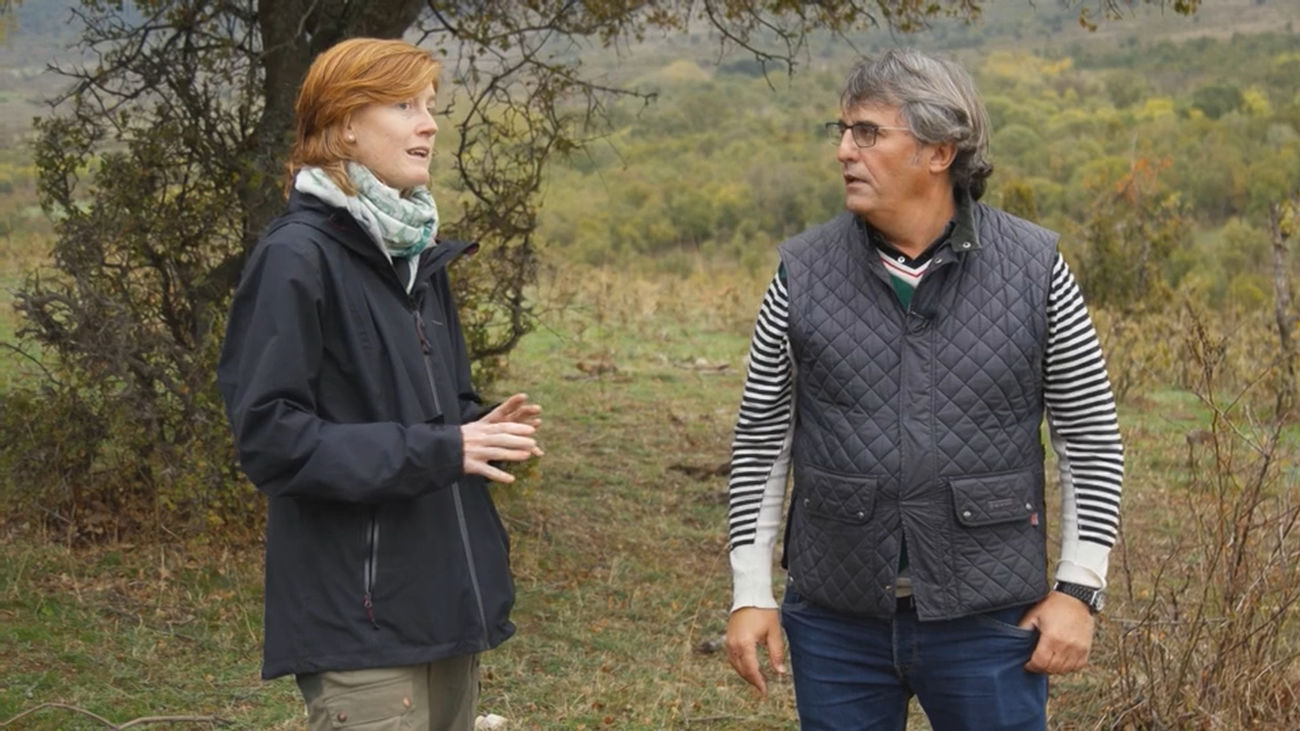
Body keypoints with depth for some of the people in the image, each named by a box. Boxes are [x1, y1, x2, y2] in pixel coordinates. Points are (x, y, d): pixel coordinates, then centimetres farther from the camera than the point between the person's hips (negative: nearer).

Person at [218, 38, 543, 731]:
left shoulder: (418, 255, 15)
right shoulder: (296, 258, -11)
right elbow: (268, 438, -17)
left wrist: (480, 430, 0)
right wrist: (437, 451, -19)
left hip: (447, 607, 8)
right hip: (360, 622, -8)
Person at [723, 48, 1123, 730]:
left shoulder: (1034, 269, -3)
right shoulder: (804, 273, -1)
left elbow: (1089, 434, 2)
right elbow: (761, 440, 5)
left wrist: (1078, 589, -2)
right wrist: (751, 593, 1)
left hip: (989, 621, -1)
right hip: (836, 620, 1)